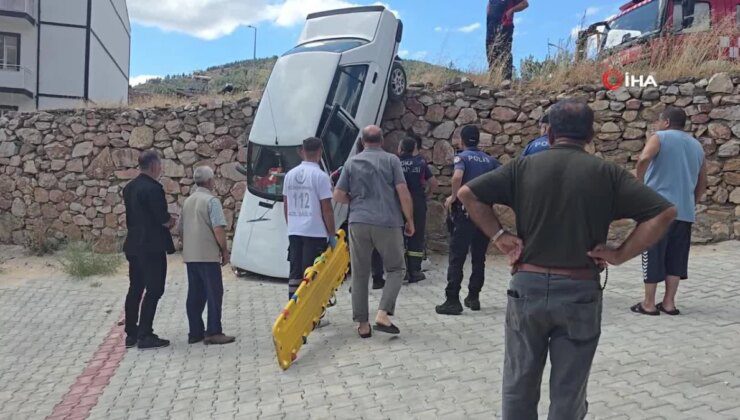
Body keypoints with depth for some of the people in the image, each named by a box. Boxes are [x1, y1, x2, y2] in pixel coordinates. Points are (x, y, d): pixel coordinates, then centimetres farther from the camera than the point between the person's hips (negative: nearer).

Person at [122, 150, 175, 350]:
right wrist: (171, 220, 3)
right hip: (152, 247, -9)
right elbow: (163, 219, -20)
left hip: (134, 245, 9)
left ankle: (131, 334, 21)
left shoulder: (129, 188, 10)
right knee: (154, 290, -1)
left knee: (135, 289, 14)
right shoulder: (153, 188, -17)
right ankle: (145, 335, 0)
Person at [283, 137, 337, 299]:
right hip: (315, 232, -6)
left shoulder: (290, 175, 9)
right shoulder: (320, 176, -10)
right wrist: (332, 234, -4)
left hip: (294, 232, 6)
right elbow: (327, 209, -11)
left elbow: (286, 205, 15)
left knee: (295, 273, 11)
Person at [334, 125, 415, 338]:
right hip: (387, 223, -2)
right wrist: (410, 220, 5)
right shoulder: (391, 160, 2)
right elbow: (403, 193, -4)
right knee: (396, 269, 12)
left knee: (359, 274, 8)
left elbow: (338, 195, 8)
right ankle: (383, 314, -4)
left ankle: (363, 324, 11)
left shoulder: (351, 162, 9)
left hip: (358, 222, 2)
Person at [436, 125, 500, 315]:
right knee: (479, 258, 13)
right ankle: (473, 297, 18)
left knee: (457, 258, -2)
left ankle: (452, 301, -4)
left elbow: (457, 176, -24)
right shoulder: (489, 160, 11)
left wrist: (453, 197, -11)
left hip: (465, 212, -5)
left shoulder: (462, 157, -4)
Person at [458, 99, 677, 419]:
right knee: (567, 394, 13)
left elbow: (468, 193, -5)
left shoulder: (524, 167, 0)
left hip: (527, 286, 1)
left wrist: (499, 236, -3)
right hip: (580, 291, 0)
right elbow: (664, 212, -6)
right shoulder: (607, 173, -2)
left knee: (519, 385, 15)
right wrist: (620, 254, -4)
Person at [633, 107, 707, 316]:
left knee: (653, 257, 1)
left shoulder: (659, 137, -2)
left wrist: (639, 181, -9)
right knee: (676, 258, 11)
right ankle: (669, 302, 15)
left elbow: (644, 159, -24)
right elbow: (702, 184, 18)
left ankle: (649, 304, 6)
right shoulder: (696, 145, 17)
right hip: (685, 211, 6)